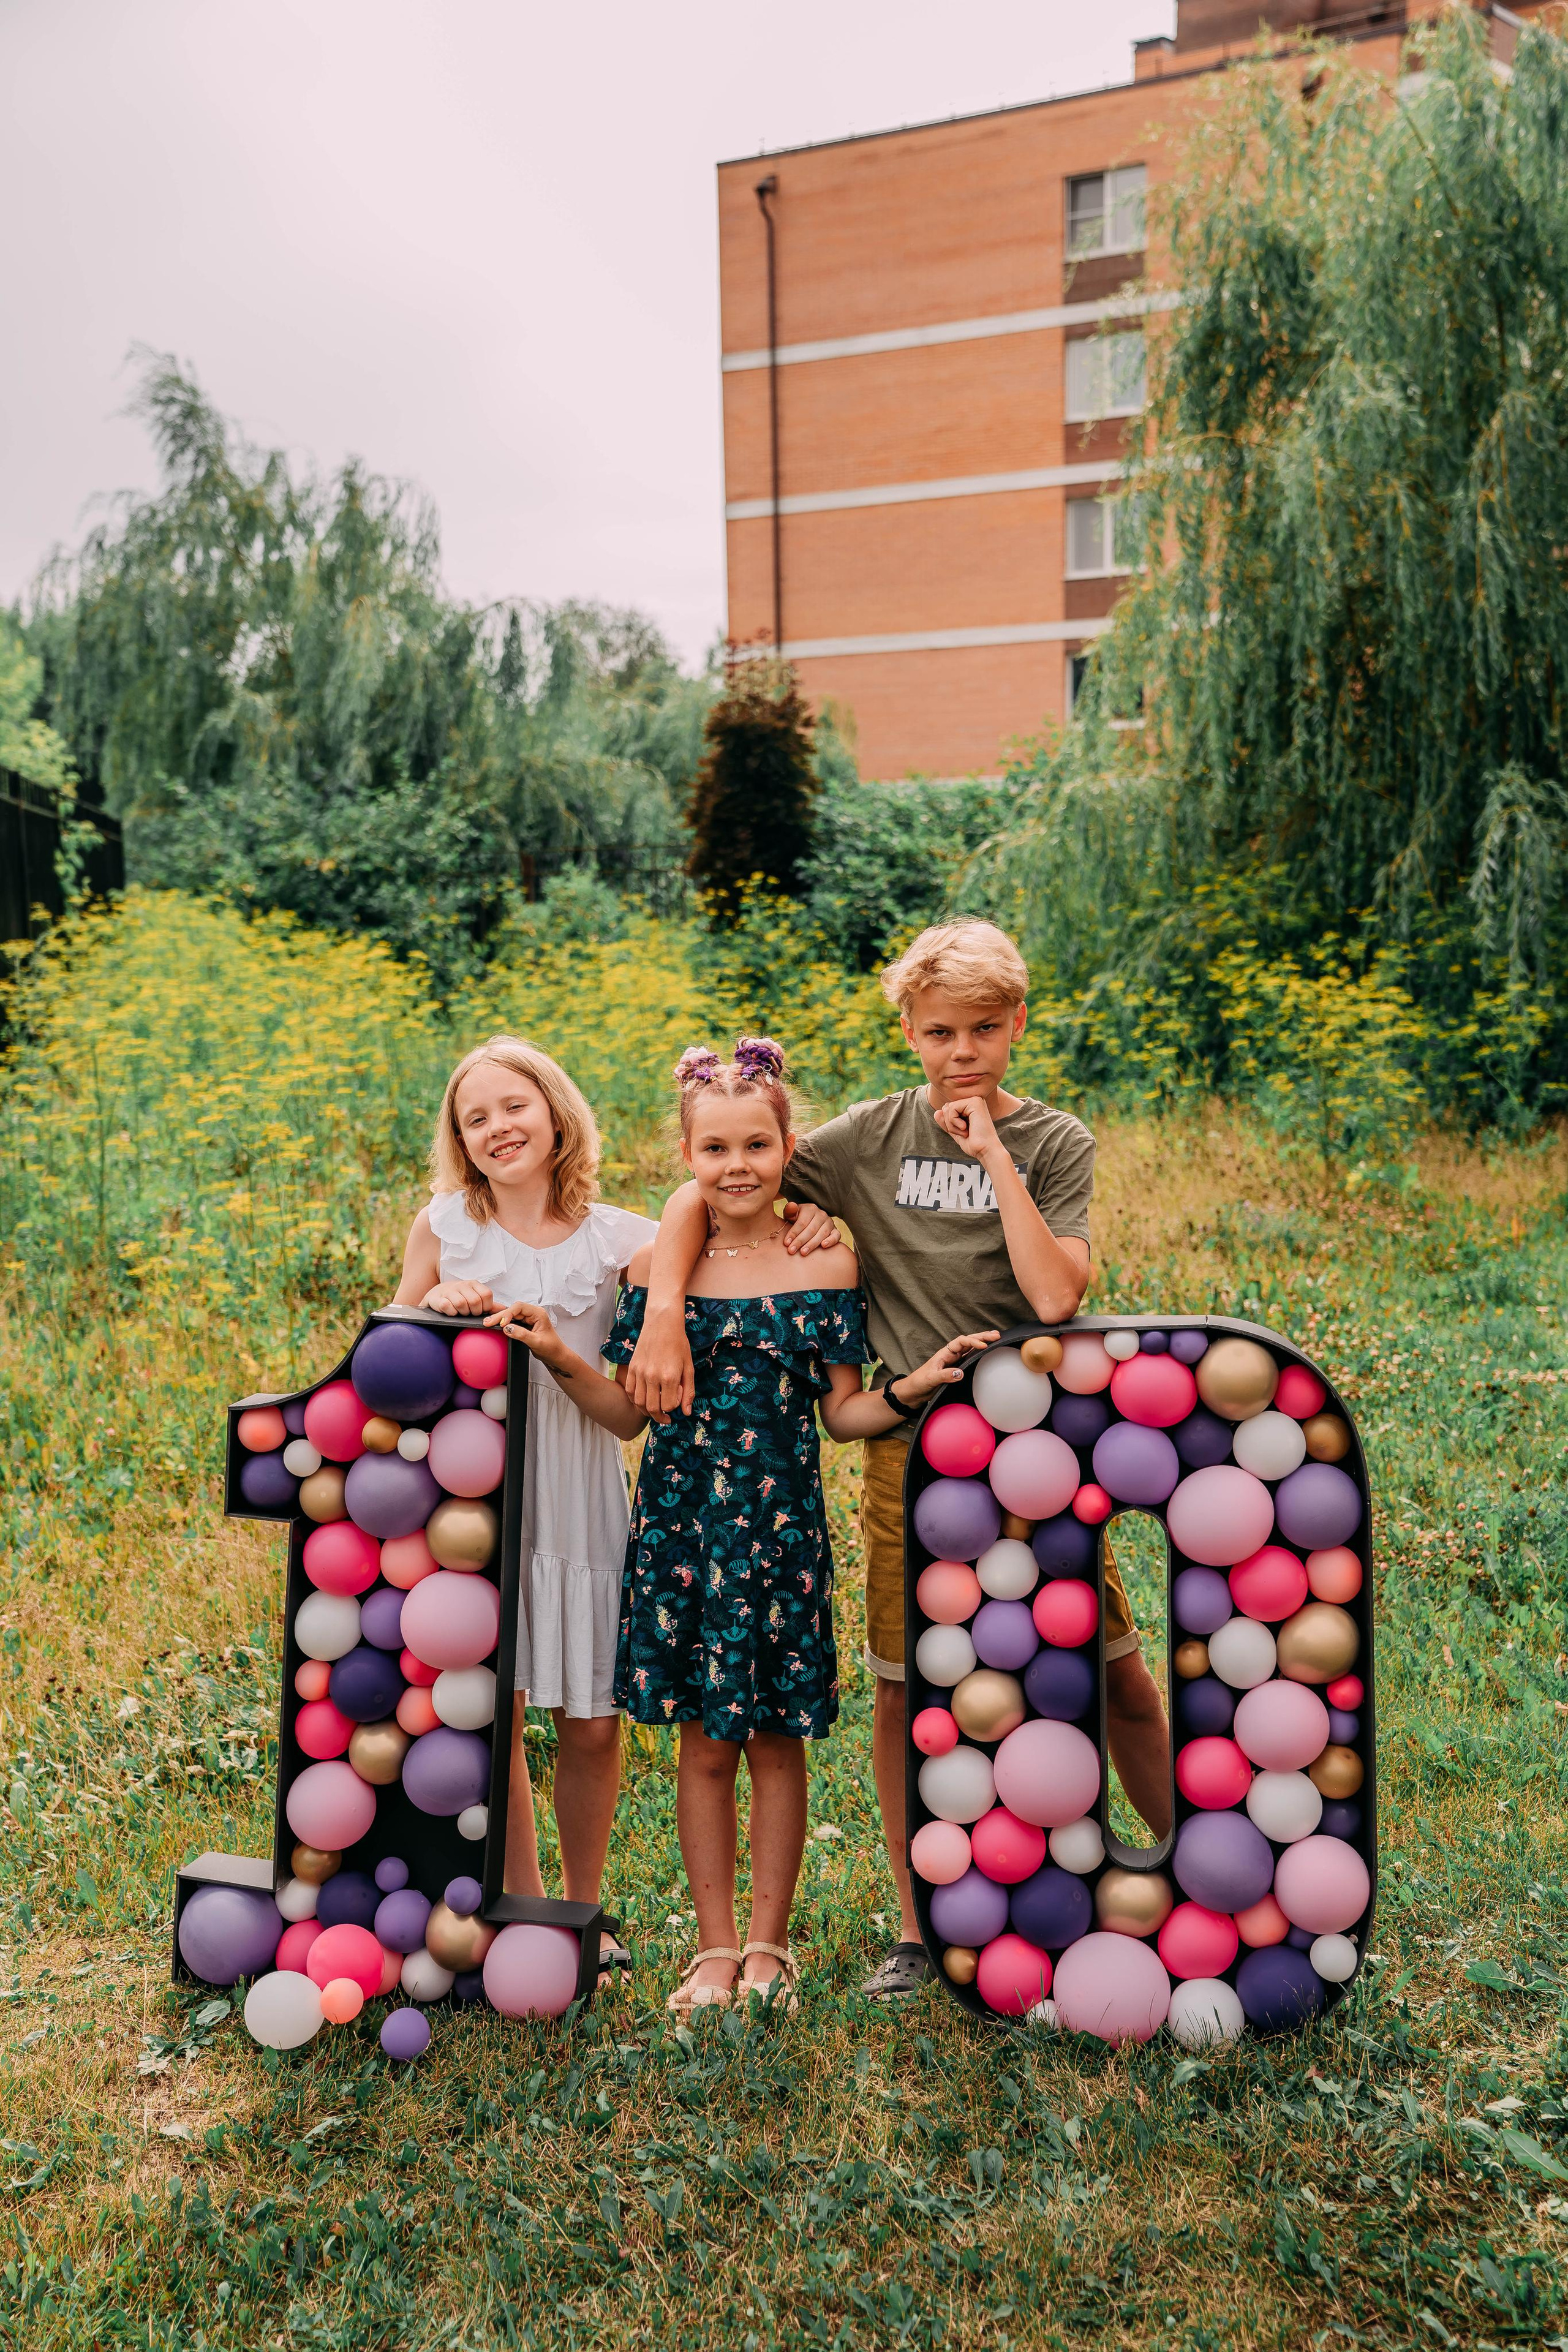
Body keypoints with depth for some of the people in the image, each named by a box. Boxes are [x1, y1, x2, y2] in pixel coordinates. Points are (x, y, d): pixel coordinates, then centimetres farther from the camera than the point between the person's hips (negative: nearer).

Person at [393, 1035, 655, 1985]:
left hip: (579, 1504, 0)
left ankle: (584, 1915, 26)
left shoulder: (621, 1243, -1)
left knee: (591, 1723, 4)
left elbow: (632, 1416, -2)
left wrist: (558, 1354, -20)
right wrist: (436, 1308, -10)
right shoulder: (443, 1230, 2)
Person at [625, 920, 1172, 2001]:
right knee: (904, 1689, 8)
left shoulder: (1057, 1143, -2)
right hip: (913, 1448, 1)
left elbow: (1056, 1294, -18)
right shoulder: (871, 1138, 0)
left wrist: (990, 1150, -15)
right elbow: (700, 1195, 2)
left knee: (1119, 1676, 6)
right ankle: (919, 1928, 24)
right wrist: (663, 1320, -12)